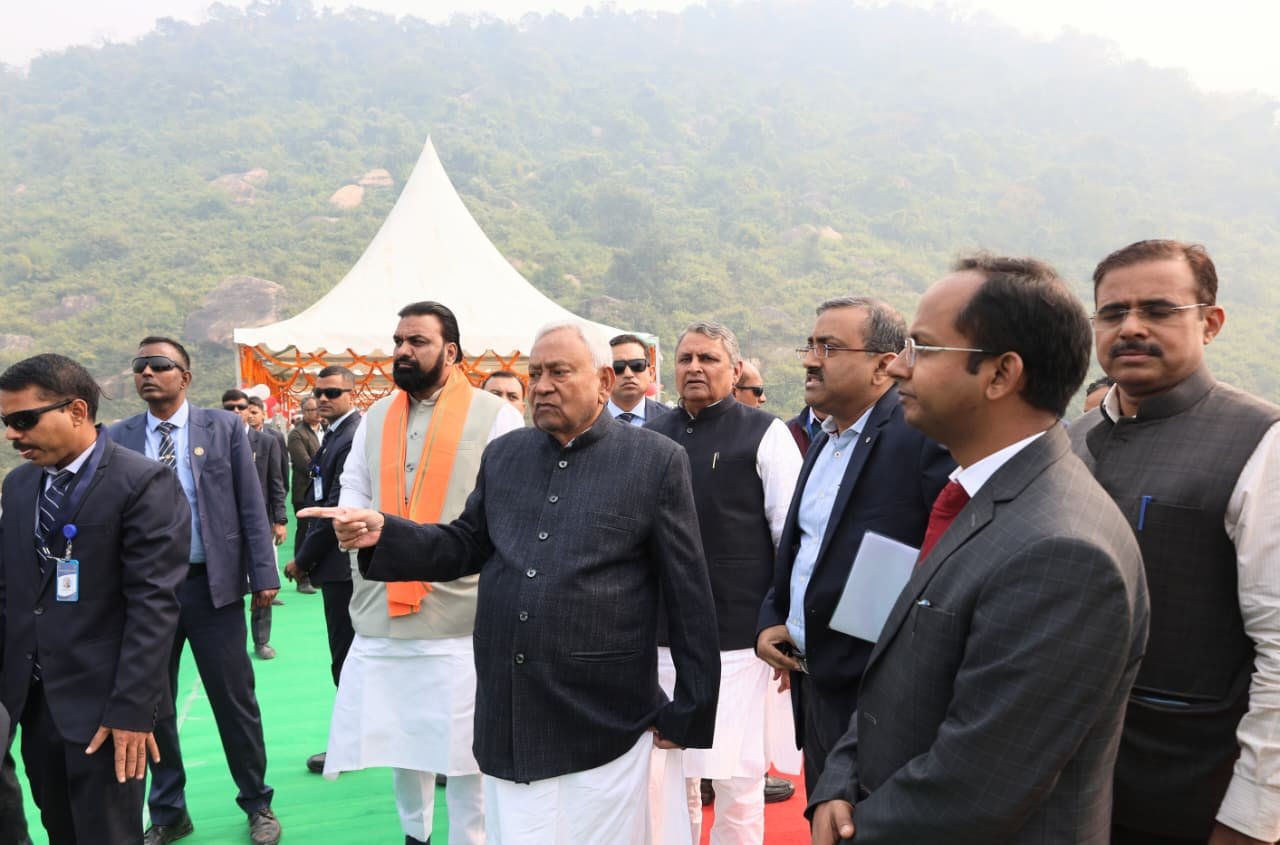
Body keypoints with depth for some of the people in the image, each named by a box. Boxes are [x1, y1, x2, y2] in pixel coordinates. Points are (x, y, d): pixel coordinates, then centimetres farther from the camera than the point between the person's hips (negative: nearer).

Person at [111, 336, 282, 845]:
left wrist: (264, 574, -6)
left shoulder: (224, 427, -1)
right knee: (153, 706, 13)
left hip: (212, 585, -2)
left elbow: (251, 505, -2)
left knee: (235, 700, 6)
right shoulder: (118, 439, 3)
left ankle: (257, 804, 25)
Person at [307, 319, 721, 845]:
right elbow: (466, 546, 14)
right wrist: (384, 535, -3)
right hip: (507, 722, 4)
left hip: (604, 724, -3)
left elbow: (690, 597, -4)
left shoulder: (656, 461, -5)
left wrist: (690, 713, -2)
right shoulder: (503, 454, 8)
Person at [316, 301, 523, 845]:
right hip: (383, 605, 5)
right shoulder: (375, 417, 12)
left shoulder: (494, 415, -4)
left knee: (461, 740, 3)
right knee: (396, 732, 18)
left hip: (461, 609, -5)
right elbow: (352, 490, 17)